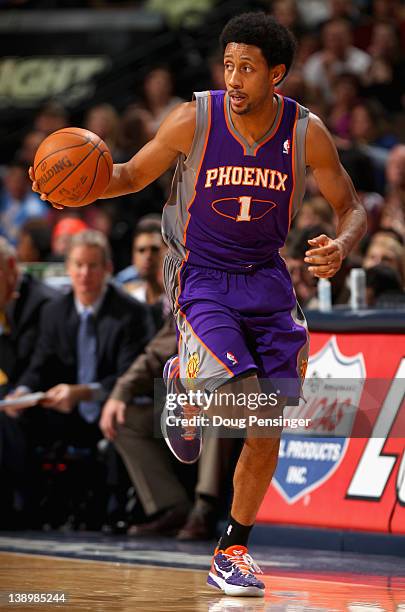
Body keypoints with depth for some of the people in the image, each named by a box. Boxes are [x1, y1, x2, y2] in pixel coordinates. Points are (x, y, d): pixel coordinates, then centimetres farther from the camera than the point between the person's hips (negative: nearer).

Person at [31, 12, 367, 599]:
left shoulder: (307, 133, -10)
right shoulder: (194, 120, -15)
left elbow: (352, 209, 1)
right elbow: (133, 174, 0)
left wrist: (340, 246, -22)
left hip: (267, 278, 3)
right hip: (201, 275, -3)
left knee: (267, 430, 1)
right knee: (237, 390, -28)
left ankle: (233, 551, 18)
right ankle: (183, 385, 10)